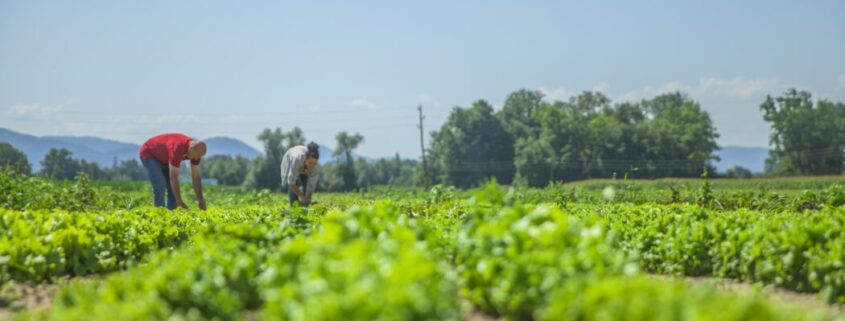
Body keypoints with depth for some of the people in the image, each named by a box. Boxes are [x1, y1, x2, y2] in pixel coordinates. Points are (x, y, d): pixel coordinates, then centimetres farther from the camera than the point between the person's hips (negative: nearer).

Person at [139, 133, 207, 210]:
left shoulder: (196, 150, -18)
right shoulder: (178, 148, -42)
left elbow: (196, 176, -11)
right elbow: (173, 177, -39)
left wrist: (200, 200, -15)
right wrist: (179, 202, -36)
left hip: (163, 158, 8)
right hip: (149, 154, -8)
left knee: (173, 188, -2)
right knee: (160, 186, -21)